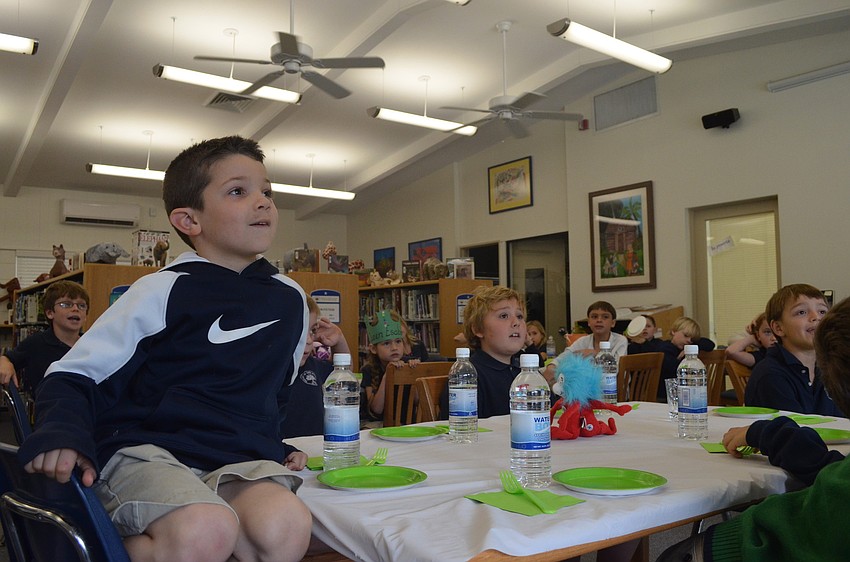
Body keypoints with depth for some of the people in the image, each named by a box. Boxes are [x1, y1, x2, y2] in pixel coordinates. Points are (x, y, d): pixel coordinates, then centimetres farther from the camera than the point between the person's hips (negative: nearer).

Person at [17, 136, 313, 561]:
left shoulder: (288, 298, 10)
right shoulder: (163, 292, -5)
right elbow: (75, 375, -2)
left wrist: (277, 445, 15)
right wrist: (61, 432, -20)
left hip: (239, 461, 4)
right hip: (145, 451, -4)